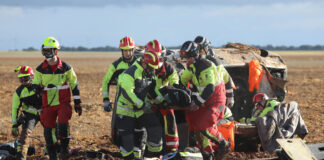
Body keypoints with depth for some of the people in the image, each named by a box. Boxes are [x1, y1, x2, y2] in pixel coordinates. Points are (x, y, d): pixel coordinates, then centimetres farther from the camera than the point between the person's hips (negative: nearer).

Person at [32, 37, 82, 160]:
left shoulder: (65, 67, -2)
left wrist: (77, 103, 7)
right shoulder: (40, 70, 1)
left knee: (63, 124, -22)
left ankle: (64, 148, 1)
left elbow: (74, 85, 6)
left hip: (63, 103, -2)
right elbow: (35, 87, 8)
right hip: (48, 104, 2)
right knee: (48, 130, 0)